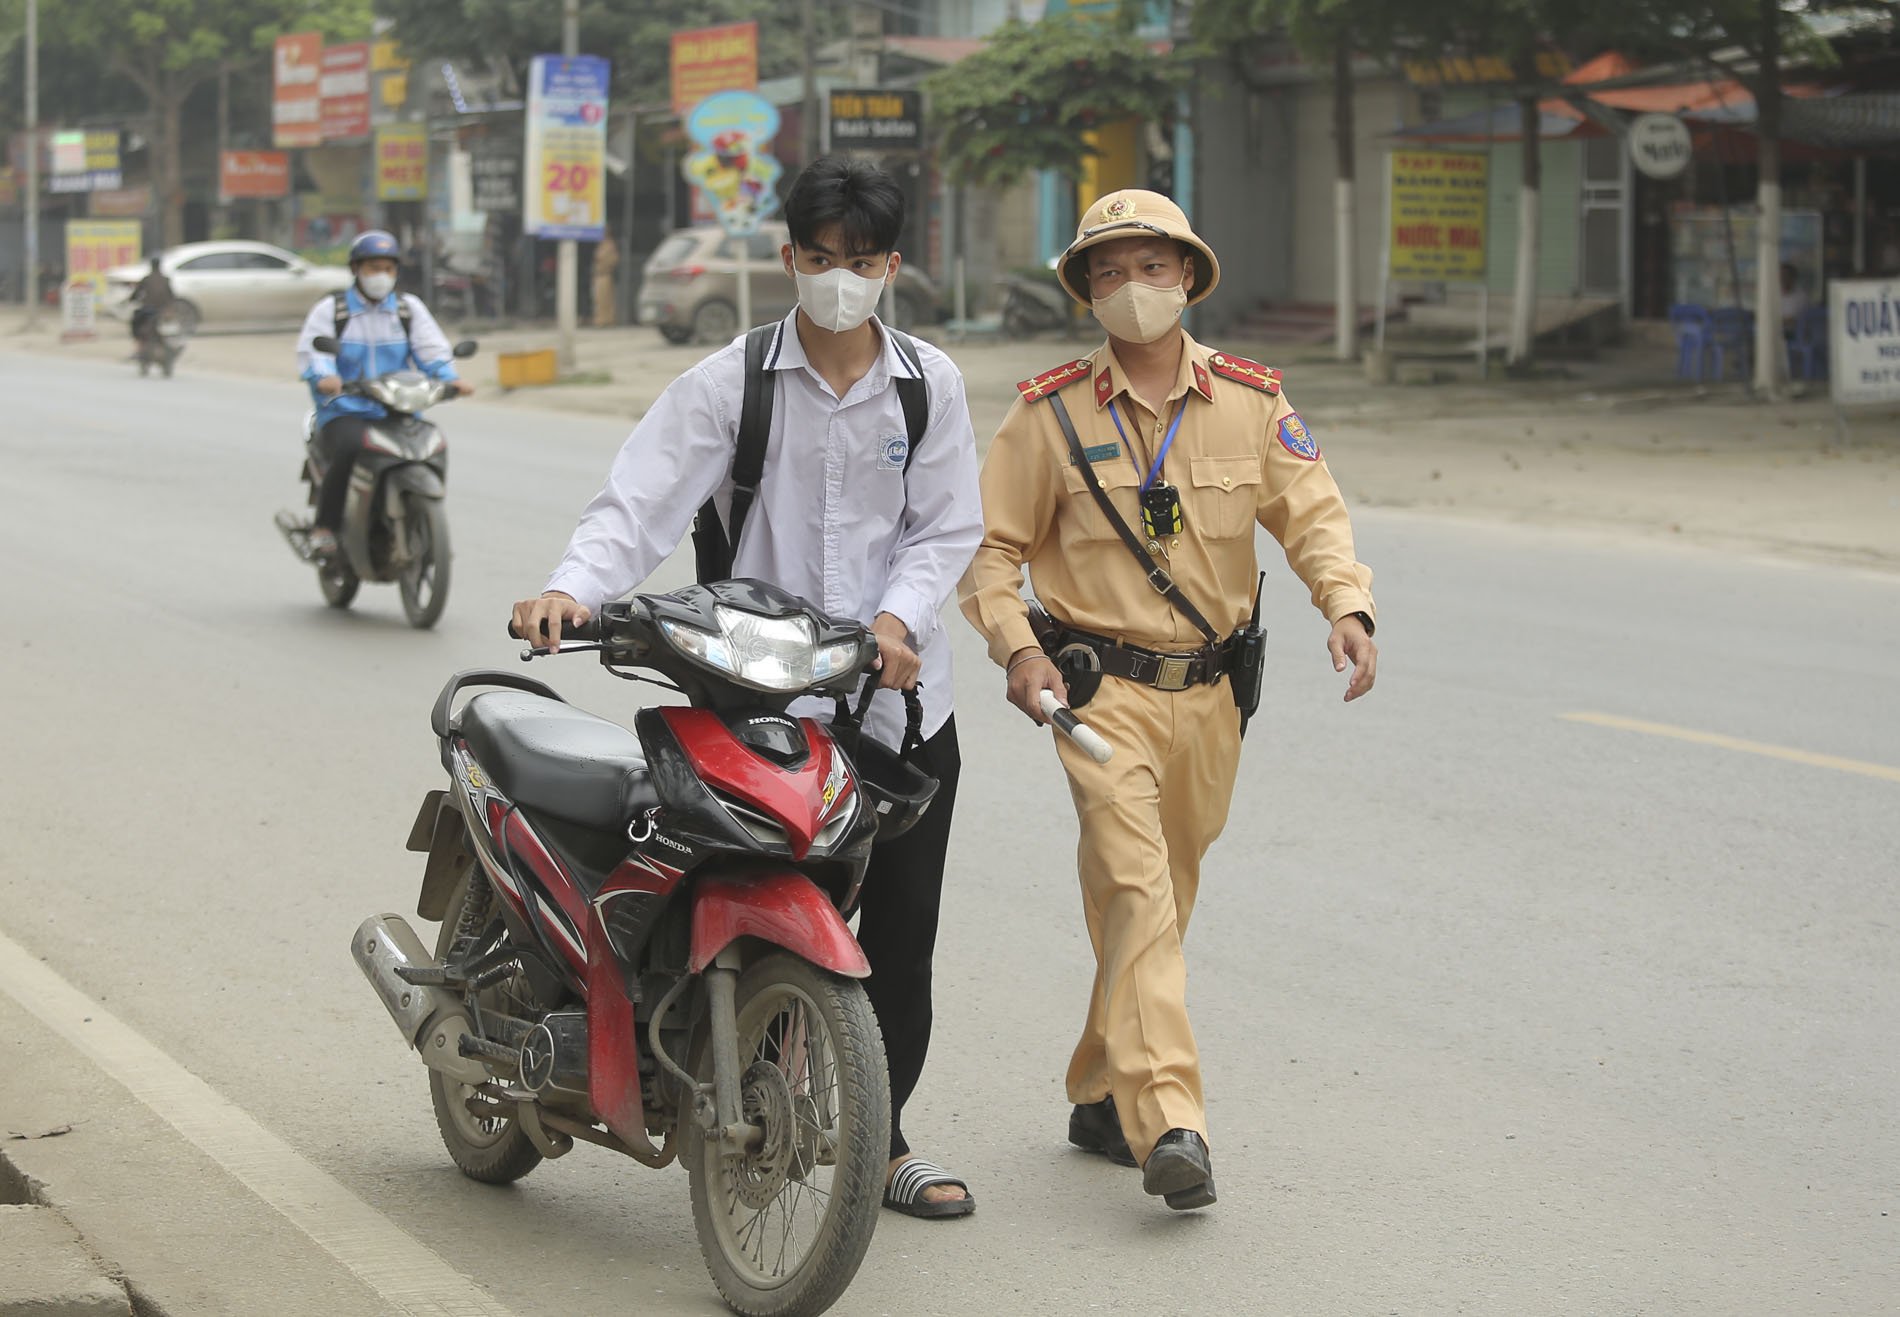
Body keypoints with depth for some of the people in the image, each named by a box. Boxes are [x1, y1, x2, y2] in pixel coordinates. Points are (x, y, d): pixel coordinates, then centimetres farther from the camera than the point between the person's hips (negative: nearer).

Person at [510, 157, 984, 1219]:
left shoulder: (929, 384, 7)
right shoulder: (731, 382, 0)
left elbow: (949, 528, 5)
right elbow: (645, 499, -10)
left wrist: (899, 618, -14)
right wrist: (574, 588, -28)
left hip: (904, 695, 3)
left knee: (902, 930, 6)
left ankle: (881, 1139, 20)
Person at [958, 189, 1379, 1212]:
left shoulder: (1249, 400, 5)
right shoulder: (1051, 411, -1)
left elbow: (1311, 514, 1)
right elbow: (991, 543, 3)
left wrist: (1346, 604, -18)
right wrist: (1016, 645, -13)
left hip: (1210, 693, 4)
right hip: (1102, 687, -4)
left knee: (1162, 896, 13)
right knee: (1137, 889, -18)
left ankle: (1102, 1096, 29)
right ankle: (1168, 1122, -27)